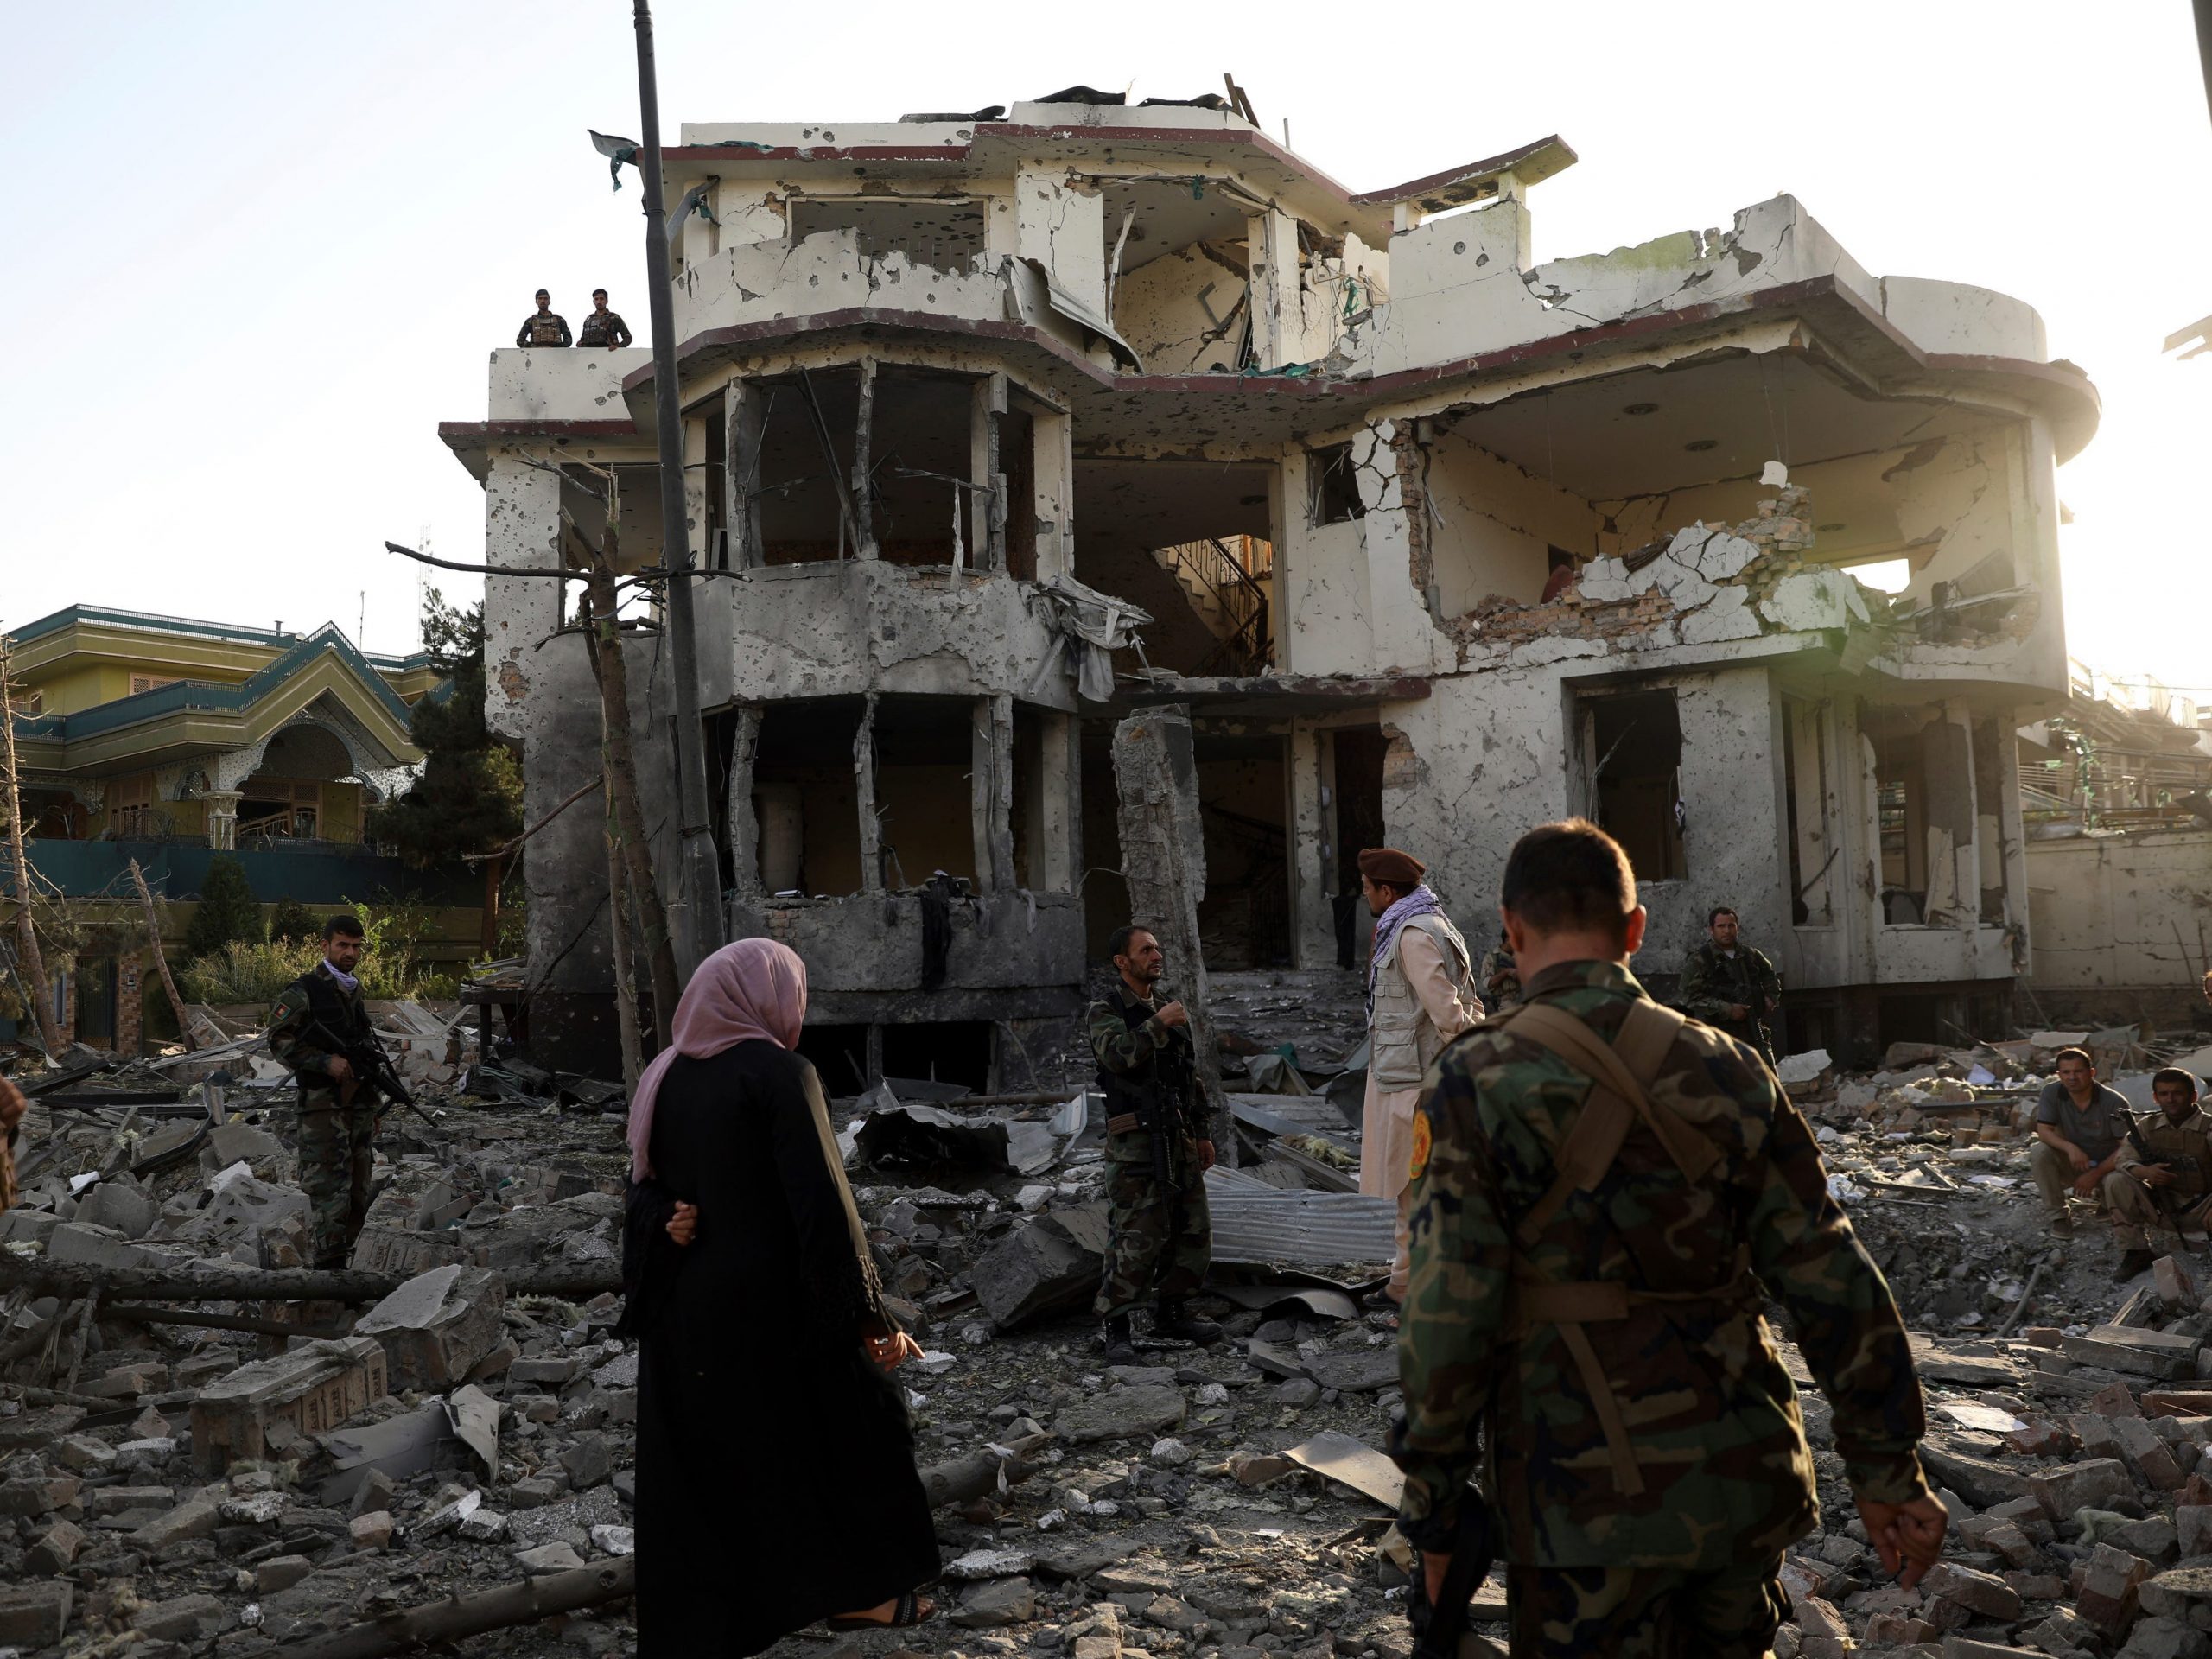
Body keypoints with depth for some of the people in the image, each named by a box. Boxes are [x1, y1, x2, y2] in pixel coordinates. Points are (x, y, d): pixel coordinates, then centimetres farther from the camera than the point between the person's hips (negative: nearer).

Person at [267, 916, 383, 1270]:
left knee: (357, 1197, 9)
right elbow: (279, 1040, -12)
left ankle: (340, 1261, 18)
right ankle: (324, 1267, -8)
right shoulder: (303, 991, -5)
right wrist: (327, 1062, -20)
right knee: (329, 1195, -11)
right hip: (323, 1107, -7)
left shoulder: (356, 992, 18)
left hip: (360, 1106, 7)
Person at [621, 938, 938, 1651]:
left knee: (697, 1468, 13)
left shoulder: (664, 1077, 6)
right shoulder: (780, 1073, -15)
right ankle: (856, 1591, 28)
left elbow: (647, 1194, 7)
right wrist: (872, 1316, -16)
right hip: (772, 1303, -6)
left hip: (683, 1311, 6)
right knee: (847, 1419, 15)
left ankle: (693, 1629, 19)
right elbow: (822, 1203, -18)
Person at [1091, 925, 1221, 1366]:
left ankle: (1171, 1313, 24)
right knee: (1135, 1238, -9)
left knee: (1192, 1230, 10)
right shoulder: (1105, 1011, -3)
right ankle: (1113, 1326, 3)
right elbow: (1117, 1055, -25)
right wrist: (1158, 1025, -20)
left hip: (1179, 1138, 7)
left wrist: (1201, 1134, 20)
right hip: (1135, 1143, -7)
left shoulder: (1168, 1008, 17)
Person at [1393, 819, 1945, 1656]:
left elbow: (1448, 1317, -14)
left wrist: (1433, 1507, -3)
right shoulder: (1728, 1069, 1)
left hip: (1586, 1510, -4)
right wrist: (1886, 1469, 10)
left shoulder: (1478, 1084, -12)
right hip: (1749, 1485, 4)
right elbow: (1833, 1283, 2)